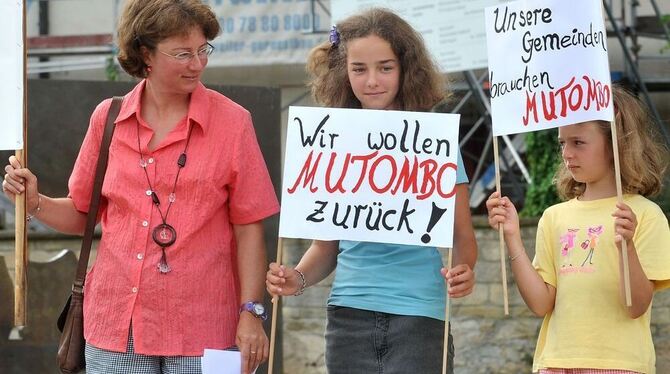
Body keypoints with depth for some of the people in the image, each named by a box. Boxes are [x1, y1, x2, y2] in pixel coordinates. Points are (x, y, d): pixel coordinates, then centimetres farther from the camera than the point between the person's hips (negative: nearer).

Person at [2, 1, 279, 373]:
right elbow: (82, 215, 15)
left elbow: (248, 229, -1)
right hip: (116, 325, 2)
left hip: (200, 328, -2)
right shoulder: (108, 119, 6)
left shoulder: (232, 122, -1)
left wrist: (251, 314, -8)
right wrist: (35, 201, -3)